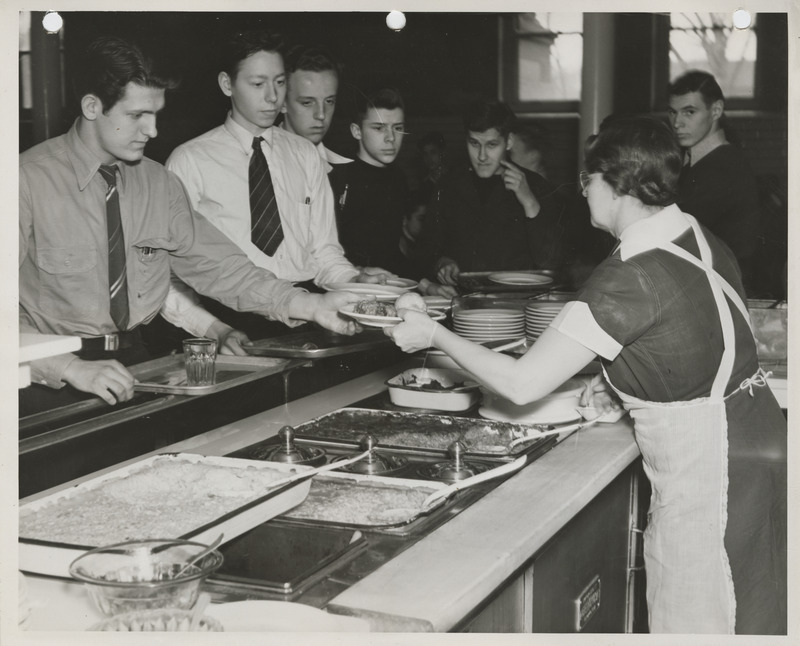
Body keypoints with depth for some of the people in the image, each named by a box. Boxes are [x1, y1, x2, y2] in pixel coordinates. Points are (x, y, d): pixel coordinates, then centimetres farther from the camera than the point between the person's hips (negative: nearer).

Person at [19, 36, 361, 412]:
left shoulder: (159, 183, 6)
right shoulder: (32, 179, -11)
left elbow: (212, 264, 2)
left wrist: (311, 305, -10)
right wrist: (71, 367, -29)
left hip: (134, 362, 5)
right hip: (49, 383, -4)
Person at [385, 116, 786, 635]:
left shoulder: (630, 277, -23)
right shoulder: (699, 237, 3)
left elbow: (523, 384, -20)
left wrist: (434, 335, -8)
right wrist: (626, 387, 11)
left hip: (705, 465, -9)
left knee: (694, 624, 5)